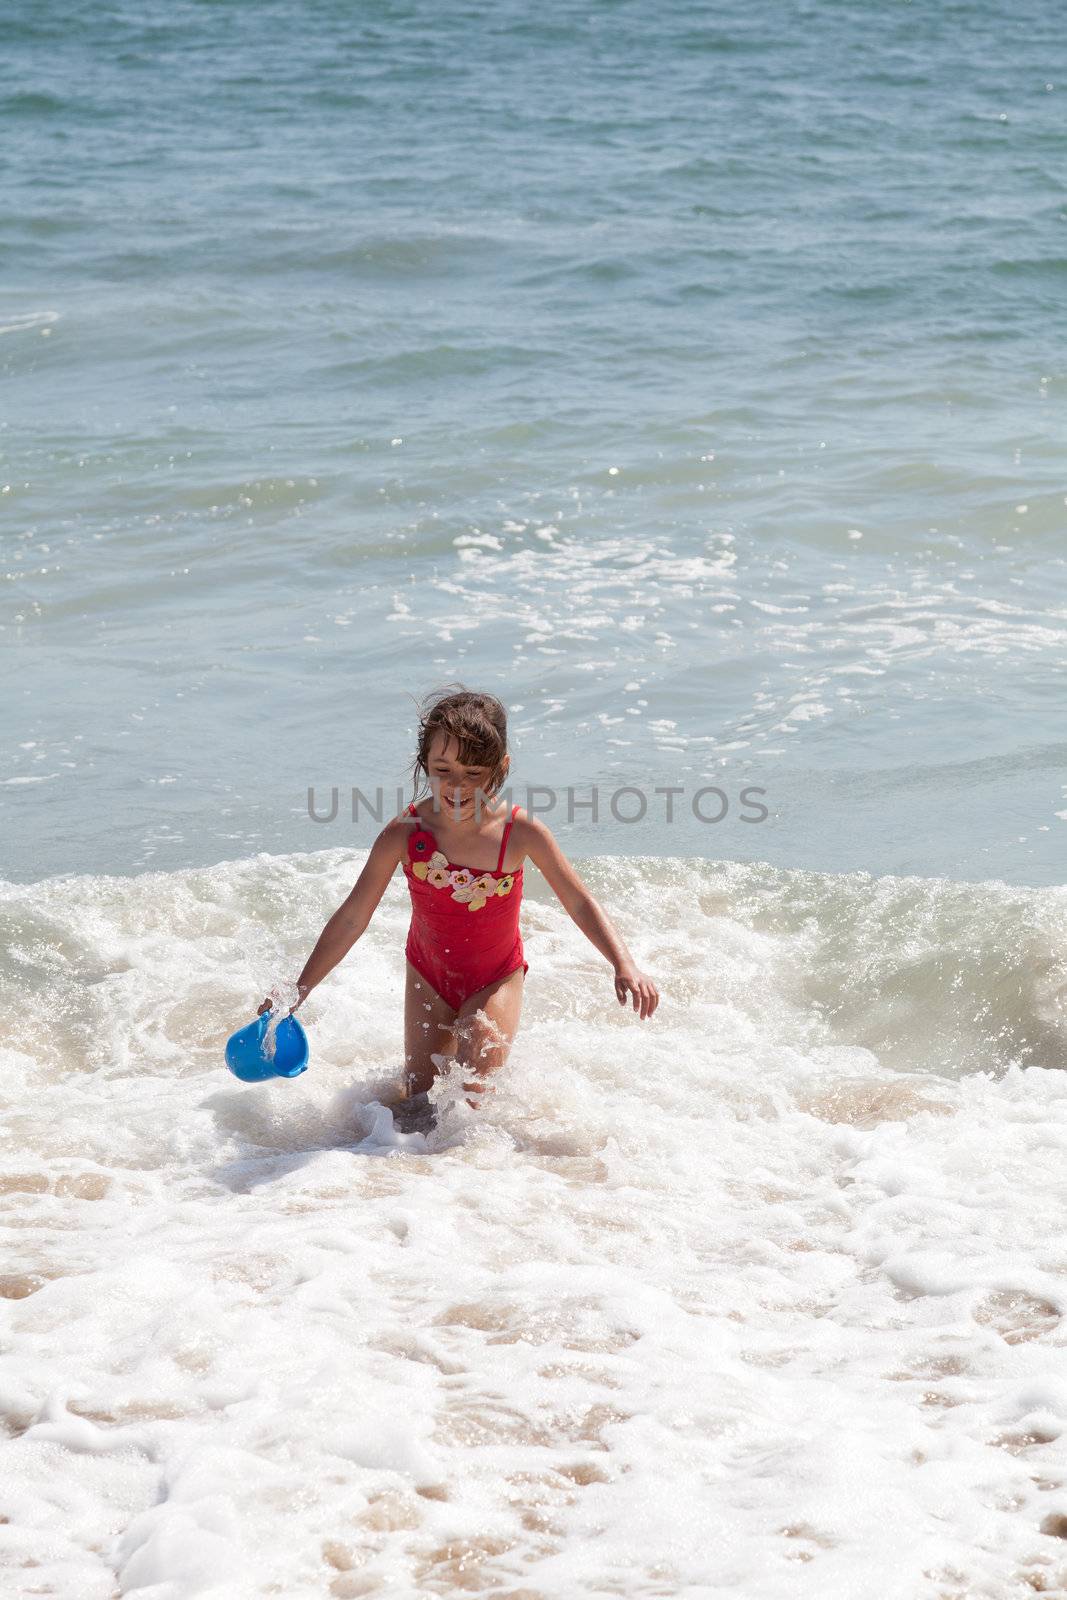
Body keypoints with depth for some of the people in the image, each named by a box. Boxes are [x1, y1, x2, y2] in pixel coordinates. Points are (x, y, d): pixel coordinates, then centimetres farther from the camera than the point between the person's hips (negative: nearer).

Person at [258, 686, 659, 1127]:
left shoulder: (522, 832, -24)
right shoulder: (404, 835, -22)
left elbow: (580, 904, -12)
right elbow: (352, 918, -13)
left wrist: (625, 966, -24)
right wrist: (297, 992, -11)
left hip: (497, 980, -2)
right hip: (429, 976, 2)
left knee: (475, 1093, -20)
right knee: (415, 1105, 7)